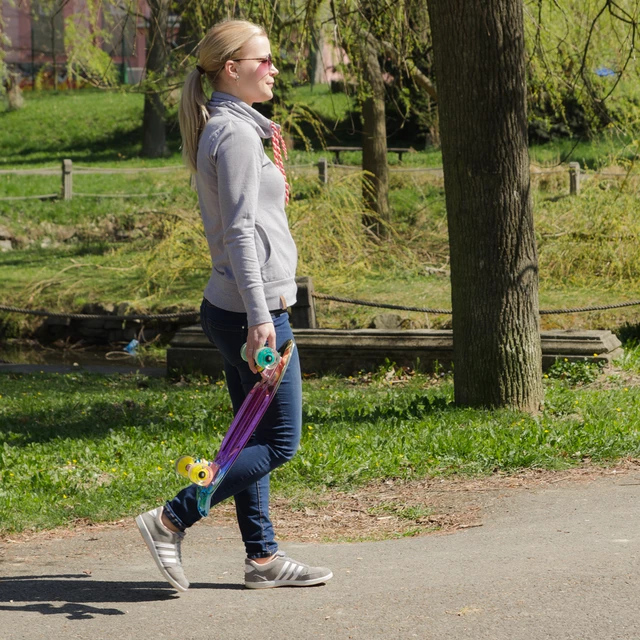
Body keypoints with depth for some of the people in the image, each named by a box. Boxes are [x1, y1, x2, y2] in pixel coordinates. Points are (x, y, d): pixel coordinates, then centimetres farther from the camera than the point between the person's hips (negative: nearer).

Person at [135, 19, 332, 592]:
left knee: (253, 437, 12)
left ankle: (262, 557, 17)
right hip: (254, 311, -10)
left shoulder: (221, 130, 15)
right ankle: (171, 521, -3)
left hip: (231, 309, 10)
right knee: (278, 442, -4)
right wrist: (260, 318, -24)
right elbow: (240, 232, -21)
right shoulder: (236, 134, -15)